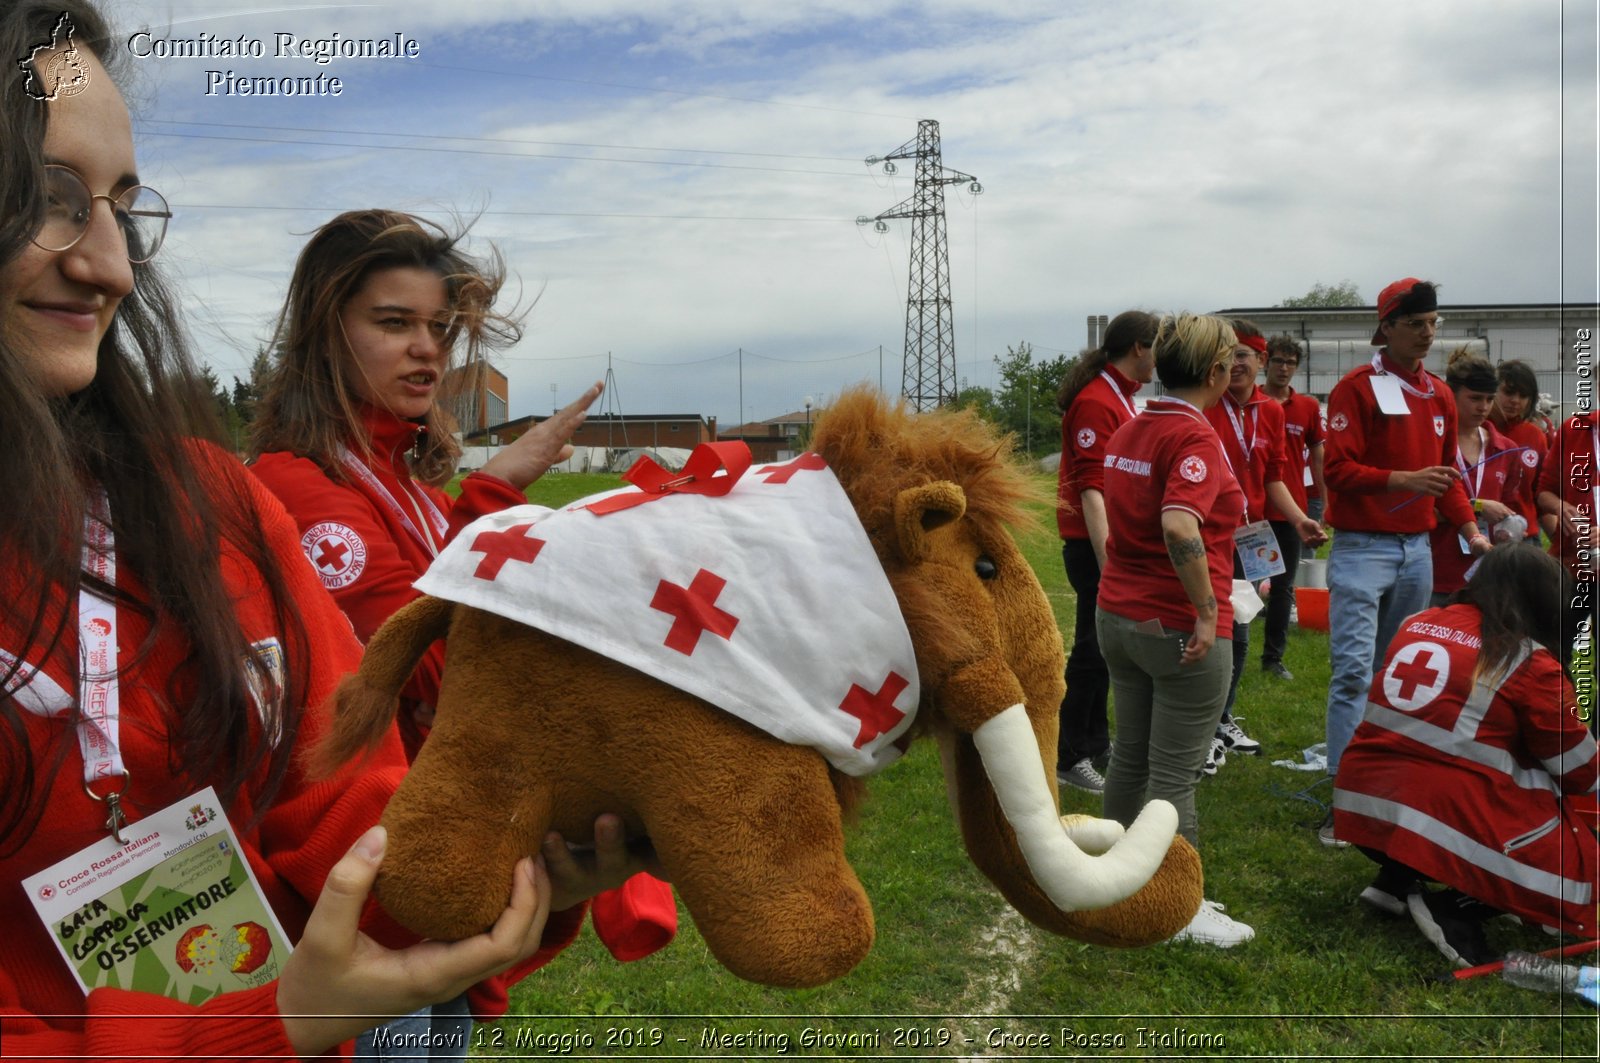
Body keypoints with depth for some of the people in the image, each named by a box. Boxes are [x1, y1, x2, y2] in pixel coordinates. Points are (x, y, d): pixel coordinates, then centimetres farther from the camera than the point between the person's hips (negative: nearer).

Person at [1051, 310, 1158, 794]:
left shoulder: (1120, 397, 15)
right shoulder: (1097, 402, -17)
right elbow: (1090, 490, -23)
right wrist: (1108, 562, -27)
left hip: (1115, 543, 10)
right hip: (1095, 545, -10)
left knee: (1103, 646, 17)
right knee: (1093, 649, -3)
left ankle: (1096, 742, 29)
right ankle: (1069, 759, 6)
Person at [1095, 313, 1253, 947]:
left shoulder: (1126, 432, 10)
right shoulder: (1195, 436, -17)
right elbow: (1179, 525, -33)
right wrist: (1208, 608, -27)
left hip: (1118, 615, 8)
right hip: (1181, 628, -8)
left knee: (1129, 756, 19)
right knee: (1175, 773, 2)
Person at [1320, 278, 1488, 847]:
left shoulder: (1440, 395, 12)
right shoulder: (1357, 388, -8)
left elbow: (1447, 472, 19)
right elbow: (1338, 470, -14)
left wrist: (1469, 529, 11)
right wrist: (1405, 479, -24)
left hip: (1417, 550, 7)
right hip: (1362, 548, -7)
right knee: (1354, 670, -10)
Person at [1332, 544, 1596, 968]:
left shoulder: (1415, 625, 10)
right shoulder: (1530, 663, -5)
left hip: (1362, 803, 6)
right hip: (1449, 822, -6)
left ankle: (1395, 881, 15)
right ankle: (1454, 909, -4)